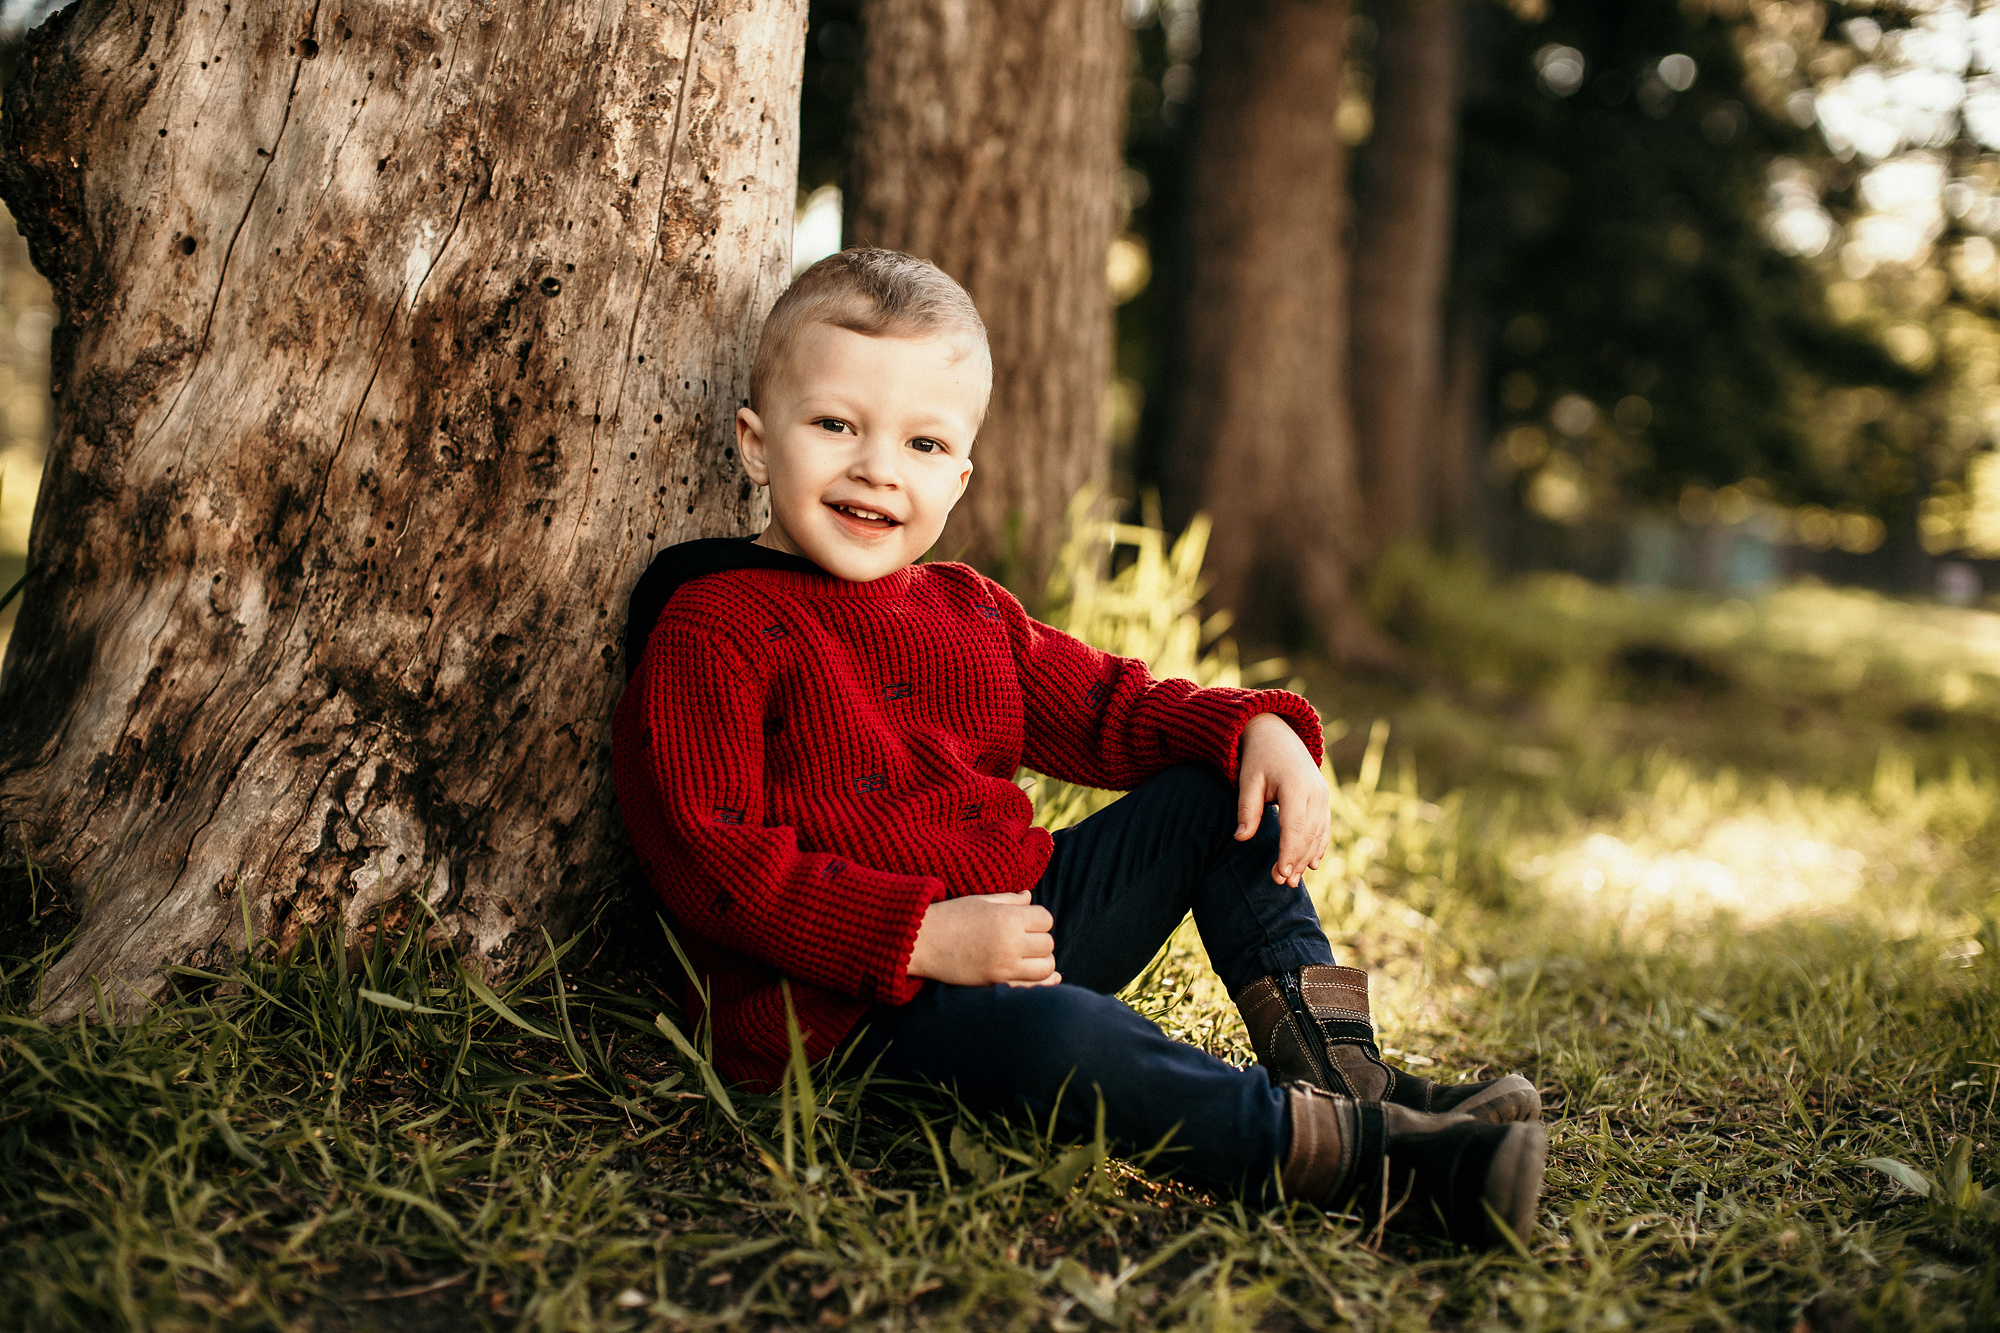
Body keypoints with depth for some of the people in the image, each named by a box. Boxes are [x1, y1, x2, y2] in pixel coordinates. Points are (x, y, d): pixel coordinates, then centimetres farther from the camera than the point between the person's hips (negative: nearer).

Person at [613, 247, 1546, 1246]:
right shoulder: (712, 629, -10)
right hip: (841, 998, -8)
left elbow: (1107, 708, 20)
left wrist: (1254, 728, -1)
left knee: (1216, 790, 8)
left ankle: (1336, 1067, -2)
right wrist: (919, 936, -27)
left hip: (1022, 928, 9)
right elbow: (708, 860, -18)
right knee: (1054, 1032, -38)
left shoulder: (967, 613, 15)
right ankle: (1361, 1159, -36)